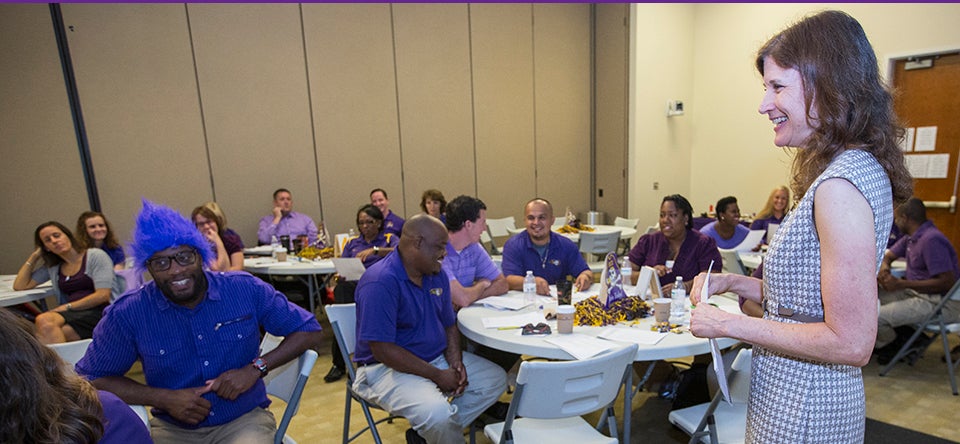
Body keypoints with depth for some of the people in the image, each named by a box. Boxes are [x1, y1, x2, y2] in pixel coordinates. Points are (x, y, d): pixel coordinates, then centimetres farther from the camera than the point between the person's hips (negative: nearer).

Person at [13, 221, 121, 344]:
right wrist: (34, 256, 20)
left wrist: (67, 307, -7)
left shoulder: (95, 255, 4)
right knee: (43, 320, -31)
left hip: (100, 312, -4)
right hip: (72, 315, 5)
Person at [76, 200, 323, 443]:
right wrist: (164, 399, -10)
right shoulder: (128, 314, -6)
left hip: (244, 419, -2)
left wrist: (256, 368, -16)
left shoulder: (245, 289, -9)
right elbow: (90, 379, 4)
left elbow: (309, 331, -3)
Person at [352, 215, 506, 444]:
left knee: (496, 378, 5)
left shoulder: (437, 274, 4)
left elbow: (449, 325, 11)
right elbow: (383, 350, -24)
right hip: (387, 368, -8)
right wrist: (437, 376, -21)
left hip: (437, 358, 9)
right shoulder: (381, 282, -22)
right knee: (437, 412, -33)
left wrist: (456, 362, -8)